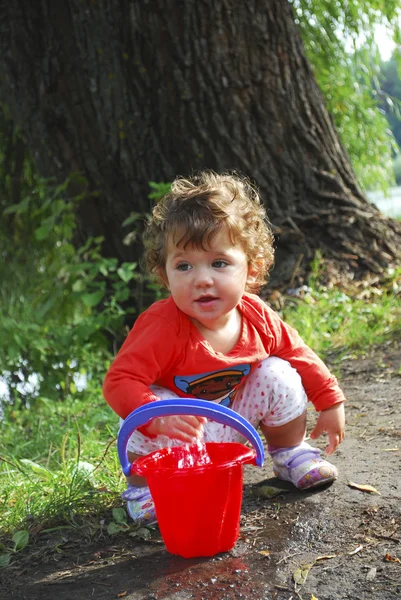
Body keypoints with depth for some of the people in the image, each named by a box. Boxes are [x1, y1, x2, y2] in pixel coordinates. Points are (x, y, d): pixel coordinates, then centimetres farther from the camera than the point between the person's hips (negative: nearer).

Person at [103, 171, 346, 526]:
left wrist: (330, 402, 4)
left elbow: (298, 355, 0)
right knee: (156, 416, -35)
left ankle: (290, 454, 14)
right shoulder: (162, 327, -34)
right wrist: (155, 417, -54)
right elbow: (120, 381, -37)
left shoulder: (256, 318, -18)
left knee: (279, 374, -12)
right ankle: (143, 487, -6)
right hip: (182, 428, -4)